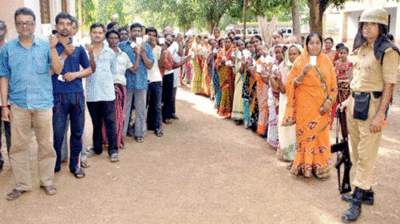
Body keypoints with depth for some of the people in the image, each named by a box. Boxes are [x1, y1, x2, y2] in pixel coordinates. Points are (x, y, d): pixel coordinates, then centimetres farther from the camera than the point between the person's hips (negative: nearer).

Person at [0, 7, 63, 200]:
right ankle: (21, 184, 19)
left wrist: (53, 49, -19)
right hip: (18, 104, 1)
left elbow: (58, 70, -6)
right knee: (18, 145, 6)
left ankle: (47, 181, 21)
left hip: (43, 103, 0)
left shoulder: (45, 45, 4)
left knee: (46, 144, 6)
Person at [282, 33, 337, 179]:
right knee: (306, 134, -1)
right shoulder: (300, 61, 0)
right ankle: (304, 166, 11)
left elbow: (333, 83, 8)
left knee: (321, 134, 4)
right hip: (305, 105, -3)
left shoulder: (326, 61, 7)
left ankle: (320, 167, 15)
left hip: (321, 106, 3)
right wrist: (303, 74, -19)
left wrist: (328, 101, -4)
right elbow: (291, 83, -3)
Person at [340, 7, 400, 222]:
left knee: (366, 155, -4)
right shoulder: (362, 48, 12)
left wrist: (379, 115, -19)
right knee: (357, 152, 14)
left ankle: (357, 201, 2)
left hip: (371, 105, -8)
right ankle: (366, 192, 28)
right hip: (355, 103, 8)